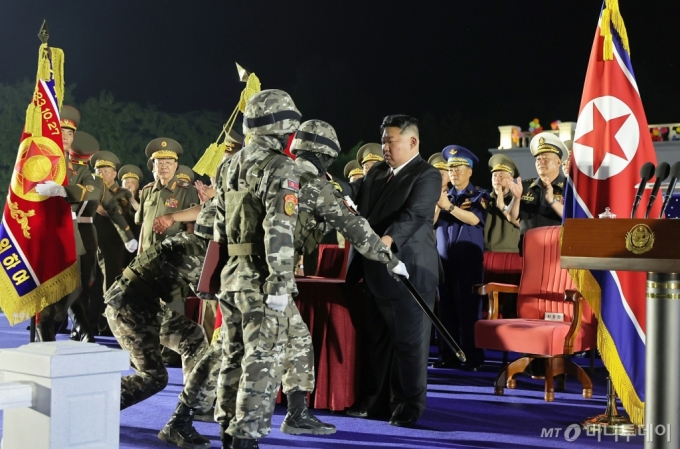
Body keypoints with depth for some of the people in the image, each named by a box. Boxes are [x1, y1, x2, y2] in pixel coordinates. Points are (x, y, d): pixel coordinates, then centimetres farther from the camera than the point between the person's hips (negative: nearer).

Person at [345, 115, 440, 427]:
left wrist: (388, 239, -38)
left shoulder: (427, 175, -9)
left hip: (407, 270, -8)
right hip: (374, 271, 8)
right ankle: (375, 401, 24)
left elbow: (414, 215, -22)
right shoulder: (376, 172, 16)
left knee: (409, 342, 1)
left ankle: (408, 406, 11)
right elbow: (352, 197, 13)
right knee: (376, 340, 14)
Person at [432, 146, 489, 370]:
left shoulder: (479, 195, 2)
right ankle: (449, 355, 10)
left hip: (468, 261, -4)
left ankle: (472, 357, -1)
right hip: (444, 259, 4)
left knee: (468, 308, -5)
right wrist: (436, 204, -13)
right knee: (446, 308, 4)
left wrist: (449, 206, -26)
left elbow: (474, 219, -17)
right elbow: (431, 223, 5)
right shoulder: (445, 196, 15)